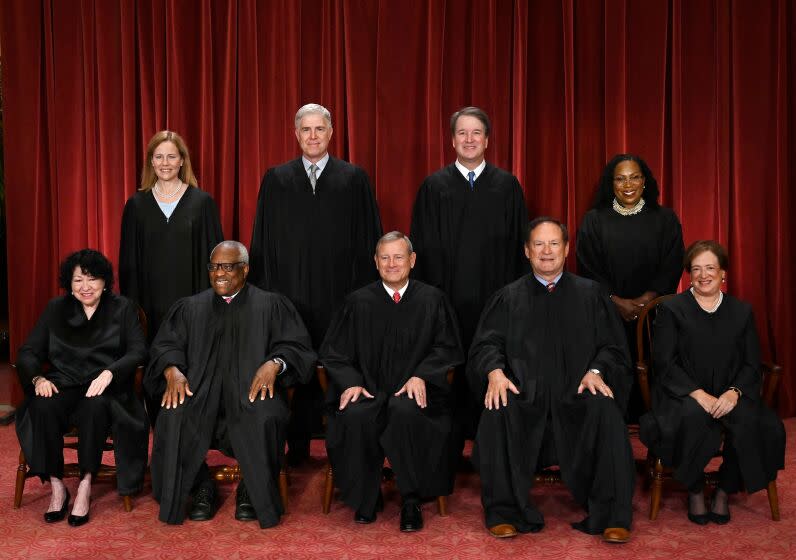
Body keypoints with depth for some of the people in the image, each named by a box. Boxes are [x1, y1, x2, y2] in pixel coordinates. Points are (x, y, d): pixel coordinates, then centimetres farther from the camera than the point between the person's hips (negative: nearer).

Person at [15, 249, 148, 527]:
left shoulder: (123, 308, 9)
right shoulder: (56, 309, 16)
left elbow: (138, 351, -3)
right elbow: (29, 352, 11)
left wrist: (109, 372, -22)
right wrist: (38, 378, -11)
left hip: (104, 389, -2)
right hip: (64, 386, 2)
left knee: (95, 406, -37)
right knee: (42, 407, -32)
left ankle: (85, 486, -24)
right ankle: (56, 487, -20)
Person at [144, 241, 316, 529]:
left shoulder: (271, 305, 13)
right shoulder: (189, 307, 20)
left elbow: (296, 345, 4)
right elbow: (165, 345, 12)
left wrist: (274, 363, -18)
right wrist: (172, 370, -11)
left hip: (253, 388, -2)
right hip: (199, 389, 2)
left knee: (265, 418, -34)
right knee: (174, 417, -29)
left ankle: (252, 492, -10)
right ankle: (201, 488, -7)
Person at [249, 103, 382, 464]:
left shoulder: (354, 179, 5)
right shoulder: (276, 179, 8)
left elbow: (368, 239, 4)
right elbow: (263, 241, 8)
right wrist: (264, 291, 3)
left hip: (338, 294, -1)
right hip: (290, 292, 1)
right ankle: (297, 447, 16)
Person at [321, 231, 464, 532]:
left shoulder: (432, 300, 8)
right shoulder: (358, 302, 10)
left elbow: (447, 348, 7)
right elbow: (333, 351, 9)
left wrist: (421, 376, -11)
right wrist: (350, 382, -10)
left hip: (414, 390, -1)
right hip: (368, 389, 1)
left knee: (405, 411, -36)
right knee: (355, 416, -33)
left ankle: (411, 501, -17)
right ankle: (366, 496, -10)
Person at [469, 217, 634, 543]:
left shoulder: (589, 294, 16)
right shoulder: (508, 298, 16)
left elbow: (612, 347, 10)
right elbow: (486, 344, 7)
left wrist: (596, 371, -12)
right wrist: (495, 371, -16)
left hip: (576, 395, 0)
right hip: (524, 394, 0)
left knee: (605, 412, -32)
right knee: (498, 413, -32)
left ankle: (612, 516, -22)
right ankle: (504, 512, -18)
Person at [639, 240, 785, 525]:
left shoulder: (742, 312, 14)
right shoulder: (671, 309, 5)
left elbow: (752, 365, 7)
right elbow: (664, 363, -4)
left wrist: (733, 392, -14)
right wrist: (698, 394, -18)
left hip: (728, 395, 3)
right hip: (683, 395, -2)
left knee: (749, 419, -30)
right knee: (694, 417, -36)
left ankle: (724, 492, -7)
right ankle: (695, 492, -12)